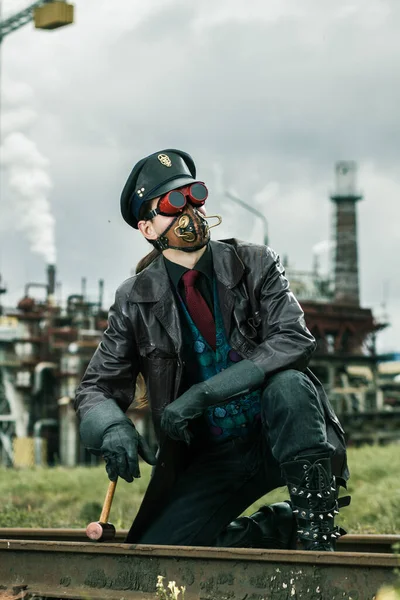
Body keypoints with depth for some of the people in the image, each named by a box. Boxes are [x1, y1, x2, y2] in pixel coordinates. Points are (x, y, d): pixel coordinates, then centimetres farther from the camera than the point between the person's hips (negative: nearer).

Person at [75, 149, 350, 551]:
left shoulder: (255, 264, -4)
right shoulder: (135, 299, -1)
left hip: (278, 442, -2)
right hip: (210, 461, 2)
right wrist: (113, 429, -26)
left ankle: (316, 536, -21)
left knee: (288, 382, -34)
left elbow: (294, 341, -19)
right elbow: (96, 388, 0)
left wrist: (202, 394, -28)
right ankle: (275, 527, 5)